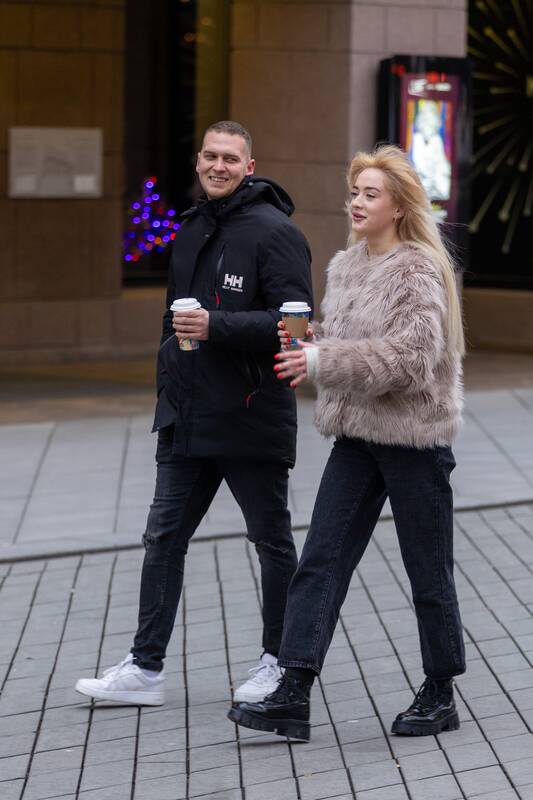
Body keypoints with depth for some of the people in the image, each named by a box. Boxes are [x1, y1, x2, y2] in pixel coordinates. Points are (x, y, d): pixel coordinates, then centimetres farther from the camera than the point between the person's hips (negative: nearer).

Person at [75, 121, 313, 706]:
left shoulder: (273, 232, -12)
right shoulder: (191, 231, 14)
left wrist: (217, 326, -27)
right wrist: (168, 386, 23)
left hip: (251, 419, -8)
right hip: (186, 417, 8)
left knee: (272, 542, 8)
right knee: (163, 537, 6)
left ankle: (279, 661, 21)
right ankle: (145, 668, 12)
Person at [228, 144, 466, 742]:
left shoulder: (419, 270, -13)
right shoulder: (344, 267, 10)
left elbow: (410, 354, -24)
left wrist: (323, 360, -24)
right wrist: (308, 348, -1)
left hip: (413, 436, -7)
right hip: (356, 435, 7)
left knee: (428, 570, 6)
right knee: (320, 561, -1)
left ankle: (440, 696, 20)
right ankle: (292, 695, -2)